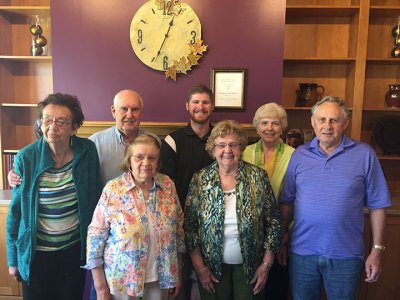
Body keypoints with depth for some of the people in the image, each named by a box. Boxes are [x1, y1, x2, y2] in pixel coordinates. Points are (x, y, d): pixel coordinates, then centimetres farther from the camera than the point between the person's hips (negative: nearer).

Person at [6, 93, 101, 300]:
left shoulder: (87, 151, -12)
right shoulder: (26, 158, -14)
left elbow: (95, 200, 0)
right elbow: (15, 210, -5)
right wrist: (12, 258, 1)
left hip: (76, 249, 1)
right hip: (36, 252, -1)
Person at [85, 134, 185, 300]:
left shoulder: (168, 185, -5)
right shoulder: (113, 189, -14)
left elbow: (178, 228, 3)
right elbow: (96, 236, -9)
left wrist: (177, 274, 6)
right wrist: (100, 286, -8)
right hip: (123, 280, -2)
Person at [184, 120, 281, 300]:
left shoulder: (258, 177, -8)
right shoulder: (199, 180, -7)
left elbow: (273, 222, -4)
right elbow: (190, 226, -4)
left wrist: (266, 264, -4)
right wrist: (200, 267, -5)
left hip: (250, 265, 0)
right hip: (212, 266, 0)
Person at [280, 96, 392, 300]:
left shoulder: (364, 154, -4)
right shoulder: (299, 155, 2)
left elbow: (377, 205, -2)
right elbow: (287, 201, 5)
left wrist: (377, 250, -3)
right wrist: (282, 235, 1)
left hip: (345, 255, -1)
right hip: (302, 252, 2)